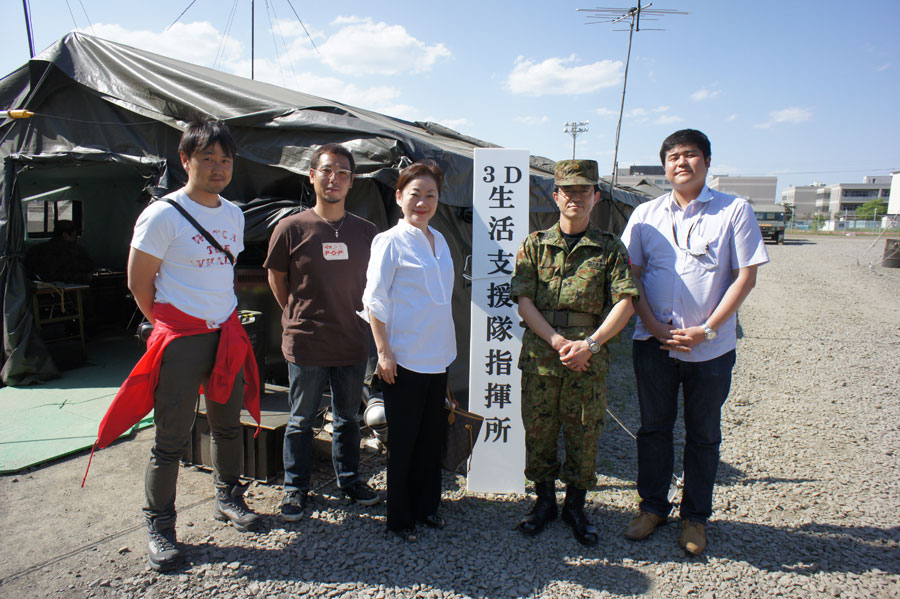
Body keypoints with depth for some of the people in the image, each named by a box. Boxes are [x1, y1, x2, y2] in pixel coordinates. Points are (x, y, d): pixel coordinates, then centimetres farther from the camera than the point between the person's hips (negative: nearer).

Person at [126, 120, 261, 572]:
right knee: (171, 438, 1)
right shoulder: (162, 215, -11)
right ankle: (159, 526, 18)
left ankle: (228, 498, 36)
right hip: (181, 339, -6)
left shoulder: (234, 214, 9)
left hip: (227, 334, 6)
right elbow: (139, 283, -6)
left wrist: (224, 318, 14)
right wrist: (168, 325, 0)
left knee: (228, 425, 17)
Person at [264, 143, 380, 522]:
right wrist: (299, 317, 6)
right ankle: (295, 488, 28)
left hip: (352, 344, 3)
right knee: (301, 421, 11)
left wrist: (351, 315, 10)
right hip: (305, 344, -3)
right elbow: (277, 279, 4)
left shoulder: (365, 232, 1)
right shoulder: (291, 228, -7)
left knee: (348, 418, 18)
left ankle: (349, 480, 36)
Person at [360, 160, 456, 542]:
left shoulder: (439, 241, 11)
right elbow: (374, 301, -11)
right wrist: (384, 352, -15)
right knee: (402, 441, 5)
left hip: (438, 357, 7)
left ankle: (426, 507, 30)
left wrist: (447, 350, 15)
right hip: (404, 358, -6)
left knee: (432, 437, 14)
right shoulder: (390, 242, -9)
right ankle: (399, 518, 20)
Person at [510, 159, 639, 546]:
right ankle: (544, 501, 30)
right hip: (539, 358, 1)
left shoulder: (610, 248, 5)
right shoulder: (534, 245, 6)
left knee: (584, 437, 8)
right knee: (538, 433, 9)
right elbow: (523, 301, -1)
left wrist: (590, 344, -16)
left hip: (589, 364, 0)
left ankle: (575, 506, 29)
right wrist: (558, 341, -12)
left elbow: (625, 303, -4)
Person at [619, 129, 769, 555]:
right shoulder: (646, 214, 6)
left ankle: (695, 517, 27)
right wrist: (655, 327, -8)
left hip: (710, 347, -2)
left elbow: (745, 277, -4)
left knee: (703, 435, 10)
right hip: (653, 344, 2)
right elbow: (630, 277, 4)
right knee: (653, 426, 12)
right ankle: (653, 506, 29)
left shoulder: (734, 211, -1)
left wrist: (707, 329, -12)